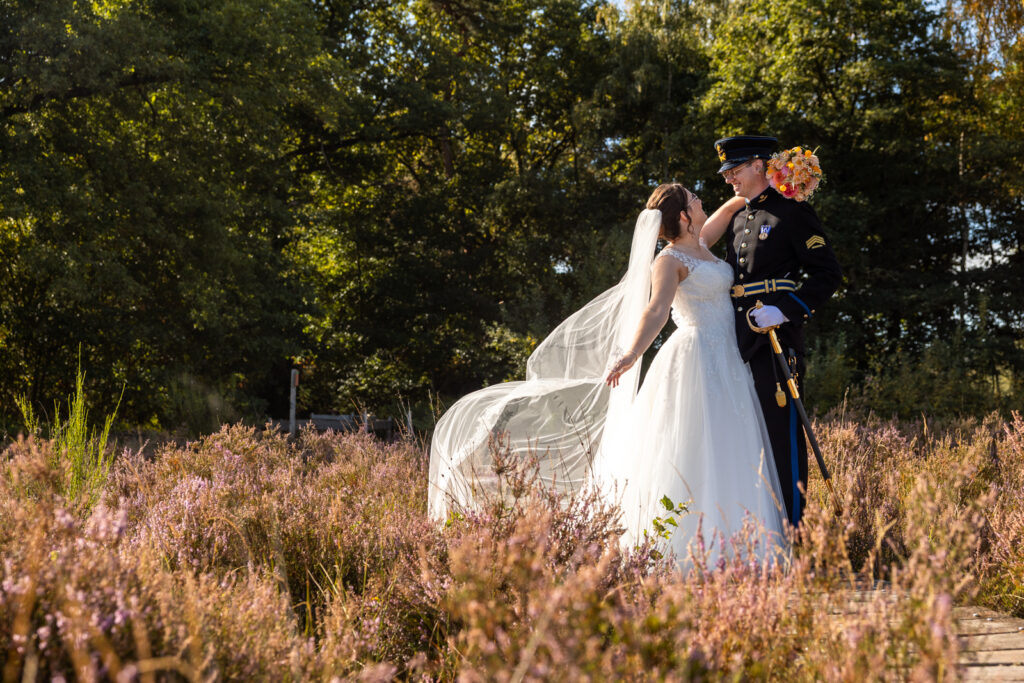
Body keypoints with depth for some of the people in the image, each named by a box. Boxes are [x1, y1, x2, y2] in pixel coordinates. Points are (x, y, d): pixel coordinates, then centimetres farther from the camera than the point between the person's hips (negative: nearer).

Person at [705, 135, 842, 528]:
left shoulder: (792, 213, -5)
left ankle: (789, 528, -3)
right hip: (740, 344, 8)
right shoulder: (737, 219, 19)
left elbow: (827, 274, -9)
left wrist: (786, 310, -19)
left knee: (781, 433, -7)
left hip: (776, 341, -8)